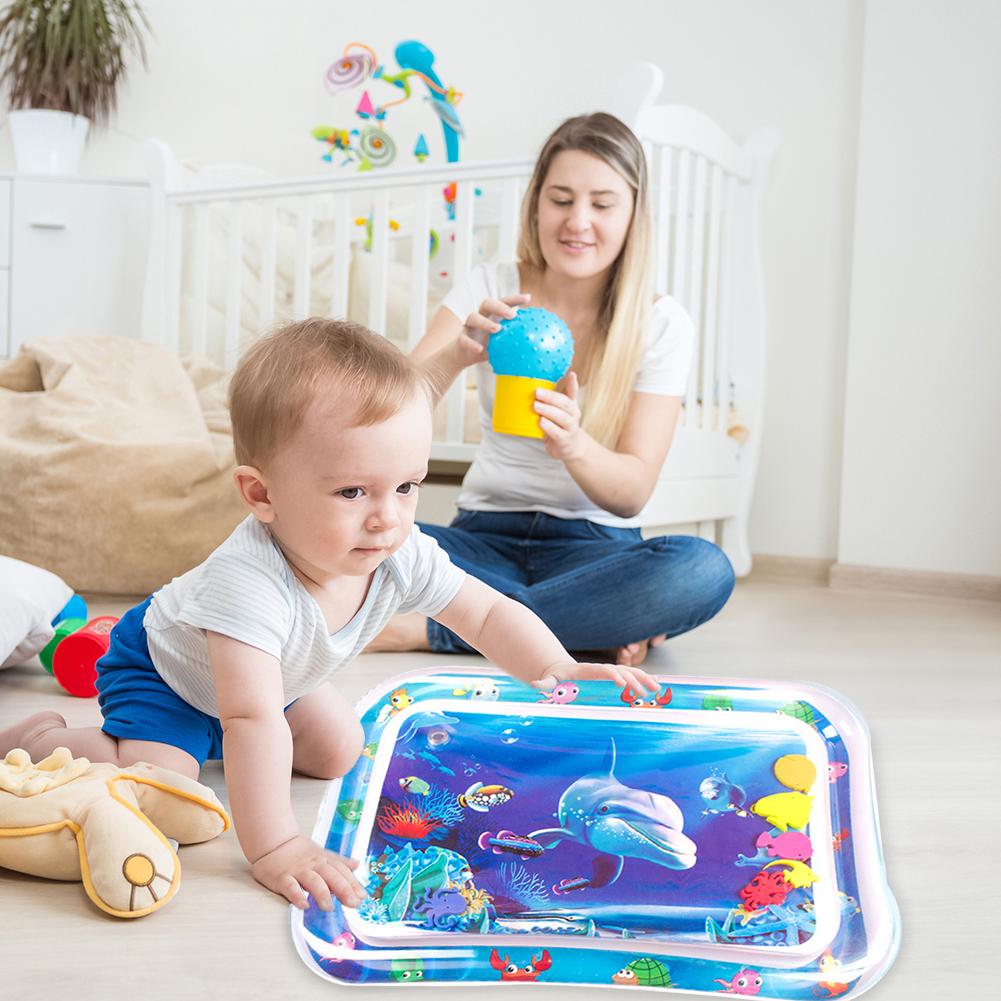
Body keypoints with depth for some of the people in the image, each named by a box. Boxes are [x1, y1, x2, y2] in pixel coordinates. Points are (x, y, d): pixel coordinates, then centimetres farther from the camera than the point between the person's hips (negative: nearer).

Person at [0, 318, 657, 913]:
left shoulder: (405, 558, -25)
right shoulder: (248, 582, -46)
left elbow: (489, 613, -12)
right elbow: (254, 721, -49)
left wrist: (559, 670, -27)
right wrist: (273, 848, -51)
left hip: (271, 677, 7)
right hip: (163, 667, -6)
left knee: (339, 753, 9)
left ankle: (208, 738, 30)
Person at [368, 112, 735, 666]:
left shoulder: (661, 324, -2)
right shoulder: (492, 287, 1)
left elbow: (632, 491, -9)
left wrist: (573, 444, -32)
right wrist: (455, 356, -32)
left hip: (593, 545, 0)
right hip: (484, 538, 1)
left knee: (704, 570, -33)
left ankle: (430, 627, -26)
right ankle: (595, 624, -20)